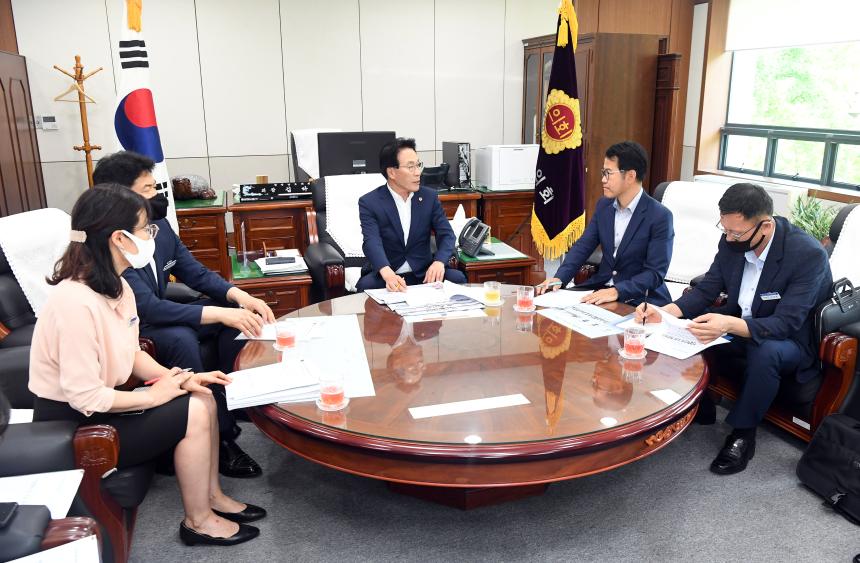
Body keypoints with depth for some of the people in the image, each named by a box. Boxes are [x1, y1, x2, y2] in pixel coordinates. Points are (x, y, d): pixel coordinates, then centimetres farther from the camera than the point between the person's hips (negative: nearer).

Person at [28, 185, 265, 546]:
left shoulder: (116, 286, 0)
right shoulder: (77, 303, -30)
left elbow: (130, 354, 10)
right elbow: (85, 397, -29)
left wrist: (177, 379, -5)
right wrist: (154, 395, -17)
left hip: (98, 405, 9)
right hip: (73, 426, -9)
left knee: (202, 398, 0)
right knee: (192, 413, -16)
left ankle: (211, 495, 16)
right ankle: (198, 521, 3)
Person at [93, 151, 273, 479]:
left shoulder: (159, 226, -4)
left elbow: (197, 274, 0)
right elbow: (150, 308, -34)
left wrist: (239, 296, -18)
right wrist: (220, 314, -39)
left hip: (159, 318, 8)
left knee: (235, 312, -8)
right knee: (181, 338, -36)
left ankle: (233, 402, -4)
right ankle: (219, 438, -23)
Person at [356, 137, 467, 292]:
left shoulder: (430, 197, 5)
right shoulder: (369, 202, -6)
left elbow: (446, 234, -3)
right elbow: (372, 243, -20)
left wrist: (439, 262, -27)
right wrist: (388, 274, -42)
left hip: (424, 273, 3)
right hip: (385, 275, -2)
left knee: (457, 278, -24)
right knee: (366, 285, -33)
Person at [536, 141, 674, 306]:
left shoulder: (660, 216, -14)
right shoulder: (604, 204, 5)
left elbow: (655, 273, -18)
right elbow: (583, 245, 4)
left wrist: (616, 291, -31)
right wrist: (559, 278, -12)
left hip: (639, 298, -6)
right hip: (601, 288, 6)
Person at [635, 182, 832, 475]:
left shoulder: (809, 254, -28)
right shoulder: (733, 241, -12)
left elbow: (786, 324, -33)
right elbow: (706, 290, -5)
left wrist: (730, 324, -51)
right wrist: (664, 312, -24)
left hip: (790, 340, -5)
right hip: (736, 326, 6)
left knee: (765, 353, -37)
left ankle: (742, 433, -14)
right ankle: (698, 408, 5)